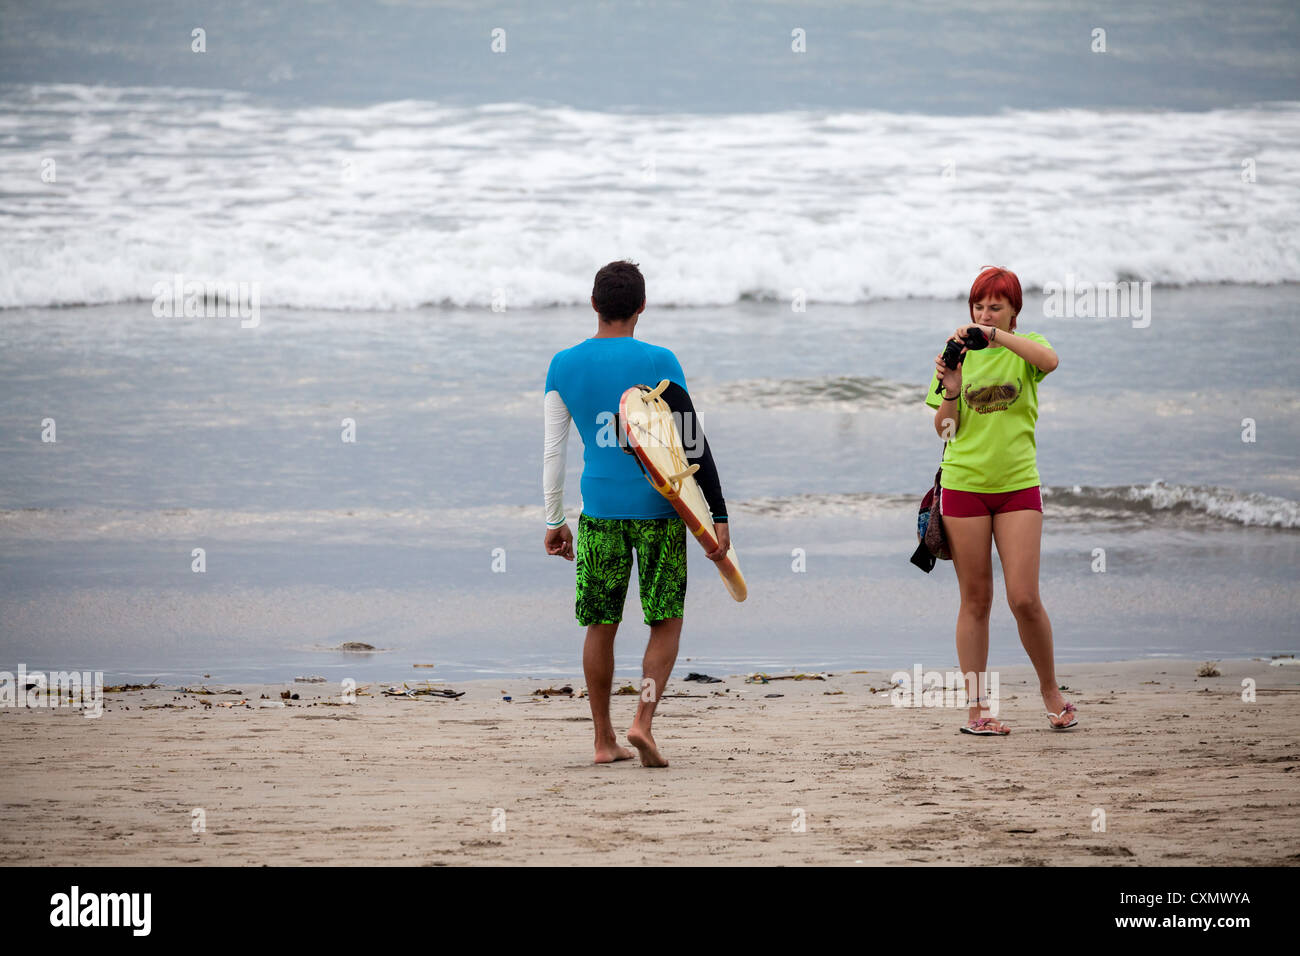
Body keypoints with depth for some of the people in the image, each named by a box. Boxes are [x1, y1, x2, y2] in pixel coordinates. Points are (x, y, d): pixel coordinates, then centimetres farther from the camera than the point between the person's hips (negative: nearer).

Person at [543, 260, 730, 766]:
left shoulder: (564, 365, 3)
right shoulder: (659, 362, -6)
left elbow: (553, 450, 6)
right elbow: (691, 443, -6)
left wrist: (554, 520, 14)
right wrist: (717, 516, -2)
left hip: (599, 509, 3)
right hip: (656, 507, -3)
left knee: (600, 625, 11)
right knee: (667, 620, 6)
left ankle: (604, 739, 15)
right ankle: (643, 722, -10)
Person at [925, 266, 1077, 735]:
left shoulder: (1024, 348, 5)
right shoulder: (961, 353, 7)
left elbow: (1050, 360, -21)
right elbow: (944, 428, 4)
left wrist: (995, 334, -26)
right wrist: (950, 392, -15)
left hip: (1017, 485, -1)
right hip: (964, 483, 1)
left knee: (1024, 598, -6)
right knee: (976, 599, 2)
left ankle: (1050, 690, 15)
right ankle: (976, 708, 5)